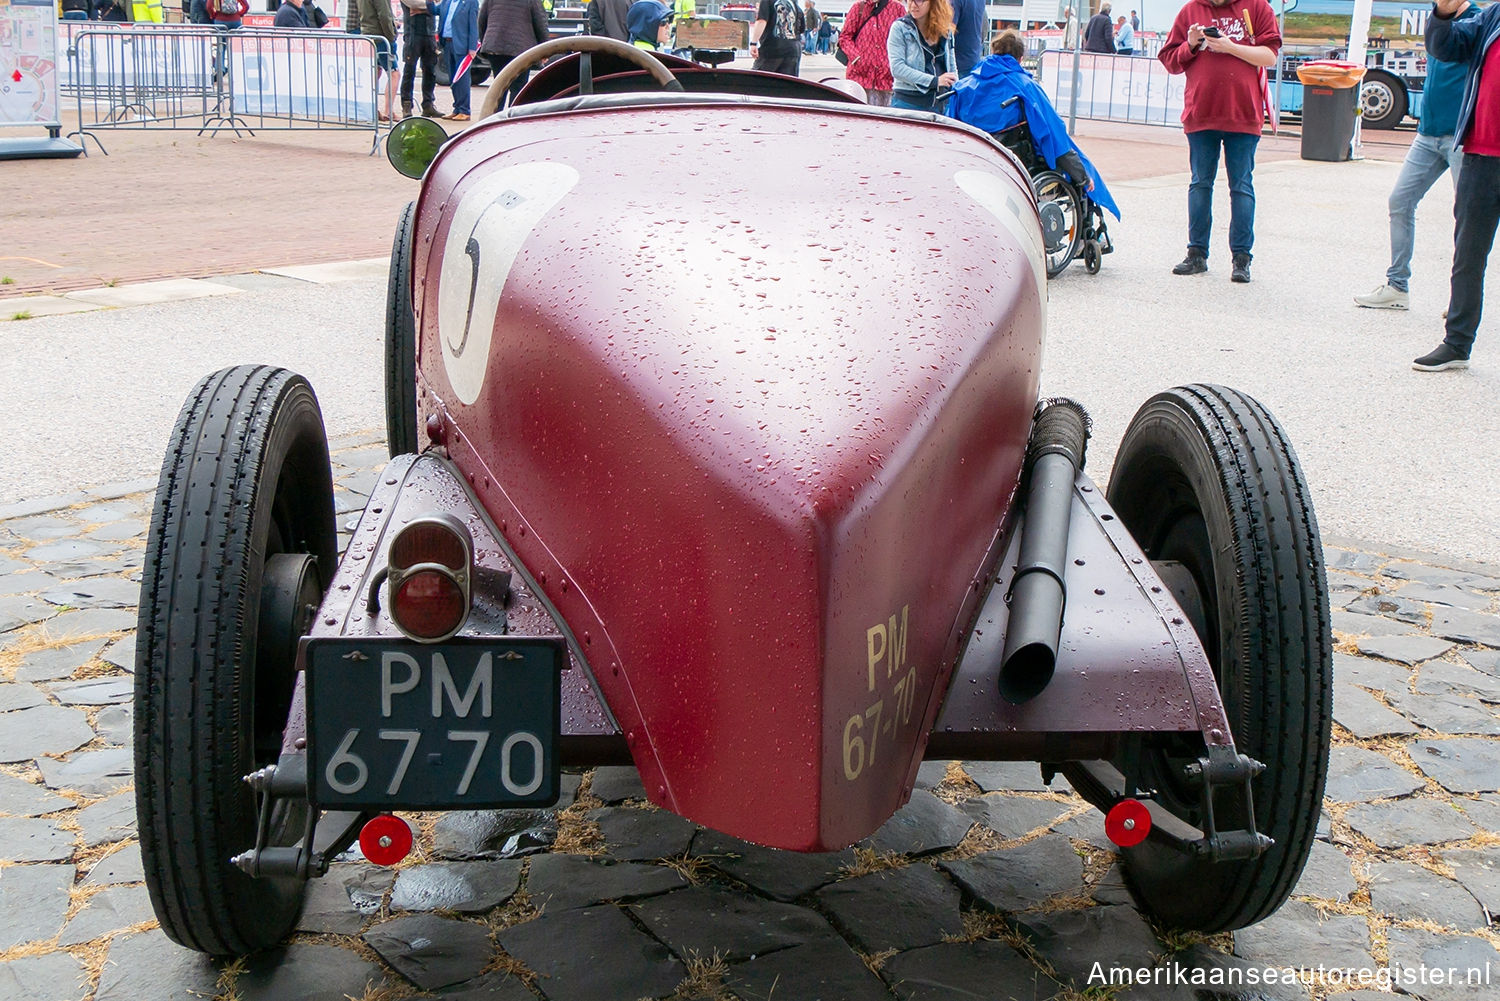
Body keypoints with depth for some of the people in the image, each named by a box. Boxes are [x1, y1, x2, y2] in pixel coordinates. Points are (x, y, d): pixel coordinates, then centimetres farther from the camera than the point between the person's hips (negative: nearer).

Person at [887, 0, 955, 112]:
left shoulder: (946, 31, 12)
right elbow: (897, 68, -12)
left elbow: (952, 68, 19)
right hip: (907, 103, -3)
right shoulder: (900, 28, -1)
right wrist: (934, 81, -15)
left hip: (939, 105, 3)